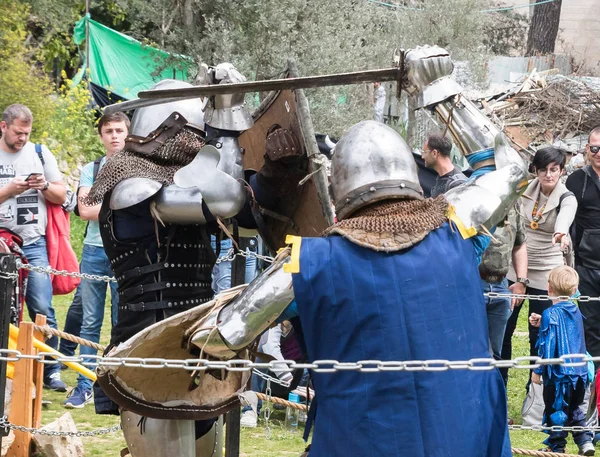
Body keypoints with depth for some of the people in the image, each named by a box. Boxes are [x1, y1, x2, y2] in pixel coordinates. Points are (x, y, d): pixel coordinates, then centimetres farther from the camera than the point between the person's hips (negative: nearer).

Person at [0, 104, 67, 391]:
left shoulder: (40, 154, 11)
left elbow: (61, 197, 13)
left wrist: (45, 186, -6)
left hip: (34, 244, 1)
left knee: (42, 309, -7)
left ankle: (51, 371, -2)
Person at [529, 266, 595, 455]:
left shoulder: (551, 314, -15)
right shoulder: (575, 311, 6)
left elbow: (547, 346, -16)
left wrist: (538, 370, -8)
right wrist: (542, 324, 19)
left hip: (558, 372, -7)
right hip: (579, 371, 7)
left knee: (555, 410, 5)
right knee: (574, 408, 20)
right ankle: (585, 441, 12)